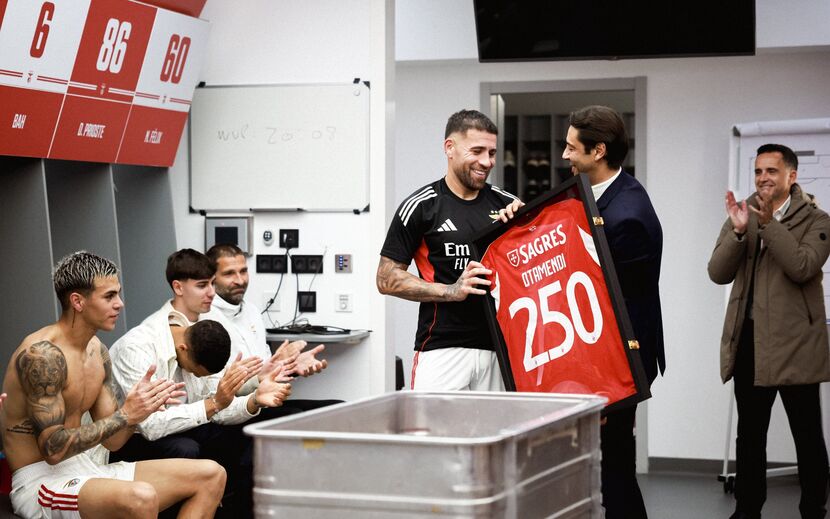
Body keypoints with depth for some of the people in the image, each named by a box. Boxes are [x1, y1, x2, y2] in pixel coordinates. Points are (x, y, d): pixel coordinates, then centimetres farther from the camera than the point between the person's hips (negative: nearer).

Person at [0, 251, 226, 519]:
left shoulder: (96, 350, 10)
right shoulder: (42, 354, -18)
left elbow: (112, 440, 9)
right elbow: (53, 448, -22)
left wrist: (141, 404, -10)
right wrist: (125, 415, -23)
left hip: (86, 471, 9)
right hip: (41, 483, -9)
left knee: (211, 475, 1)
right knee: (141, 497, -38)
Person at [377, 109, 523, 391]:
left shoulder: (507, 204, 11)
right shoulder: (420, 206, 0)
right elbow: (387, 279, -1)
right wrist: (450, 291, -13)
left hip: (498, 348, 4)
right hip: (442, 350, -4)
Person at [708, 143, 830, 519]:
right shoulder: (741, 216, 10)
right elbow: (718, 273, 0)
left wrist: (769, 222, -21)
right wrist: (738, 231, -15)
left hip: (794, 343, -4)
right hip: (749, 340, 4)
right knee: (749, 435, 12)